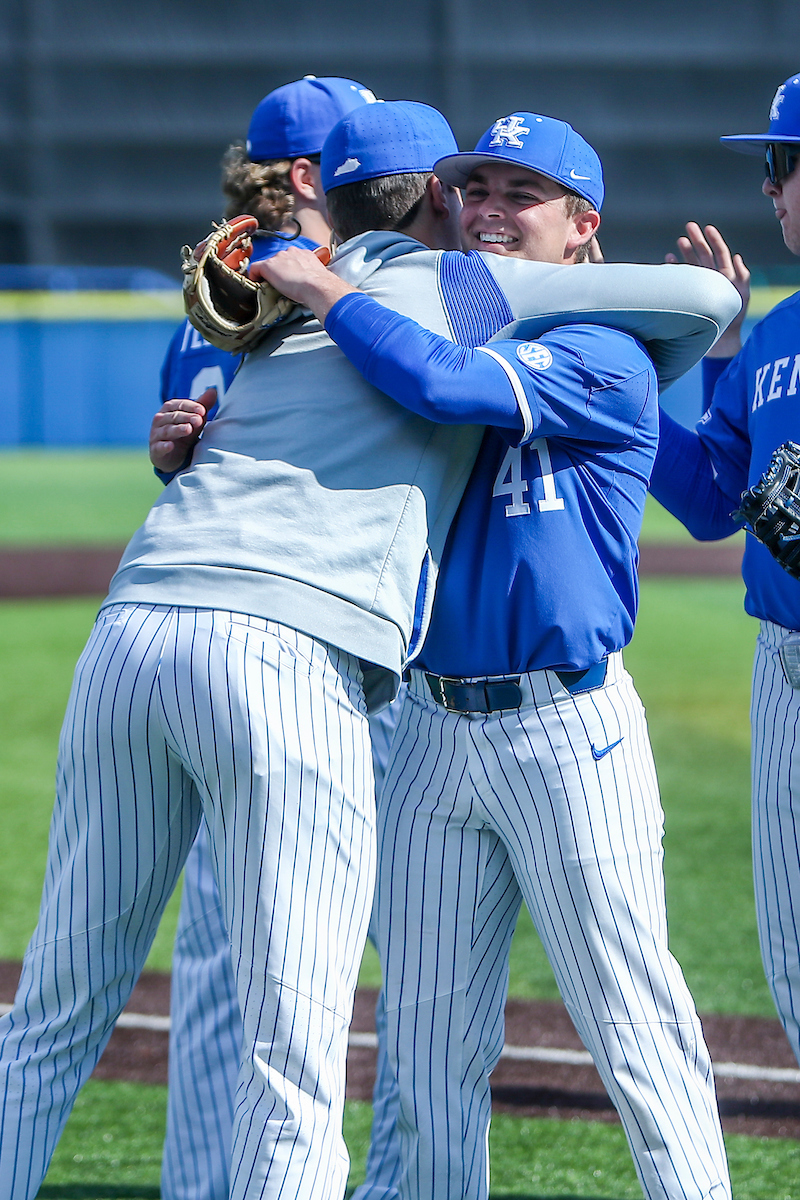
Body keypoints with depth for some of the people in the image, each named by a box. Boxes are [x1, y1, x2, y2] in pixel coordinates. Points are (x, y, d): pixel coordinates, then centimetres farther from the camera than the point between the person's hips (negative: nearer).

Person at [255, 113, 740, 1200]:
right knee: (429, 1034, 8)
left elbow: (448, 386, -24)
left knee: (630, 1018, -4)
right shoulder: (430, 338, 14)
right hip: (432, 730, 6)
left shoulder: (605, 360, -7)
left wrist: (325, 291, -12)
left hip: (568, 732, -6)